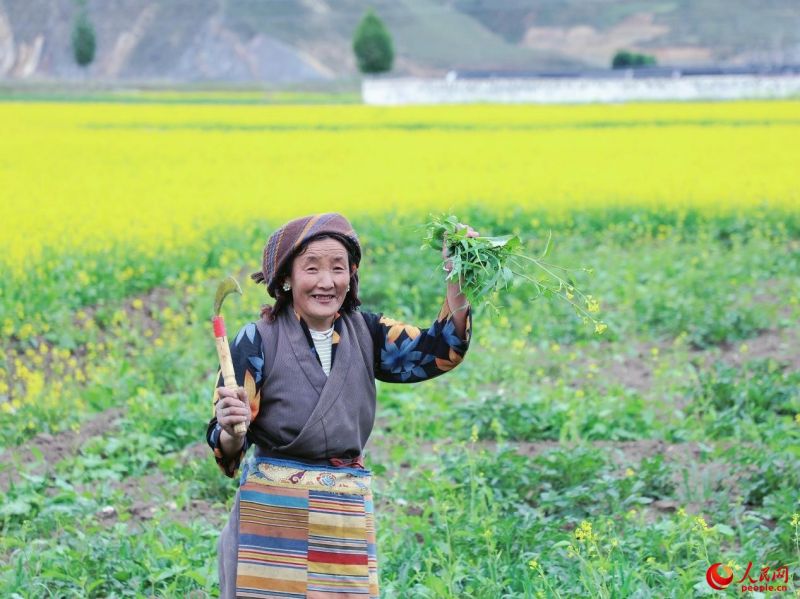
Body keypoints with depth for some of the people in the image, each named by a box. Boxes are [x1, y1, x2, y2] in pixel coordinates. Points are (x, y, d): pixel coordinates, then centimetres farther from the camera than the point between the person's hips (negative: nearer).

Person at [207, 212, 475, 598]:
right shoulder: (258, 341, -7)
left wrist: (458, 280, -21)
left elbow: (440, 351, -9)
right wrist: (231, 431, -32)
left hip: (349, 517, 4)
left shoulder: (365, 333, 5)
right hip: (272, 517, -4)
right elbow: (227, 447, -9)